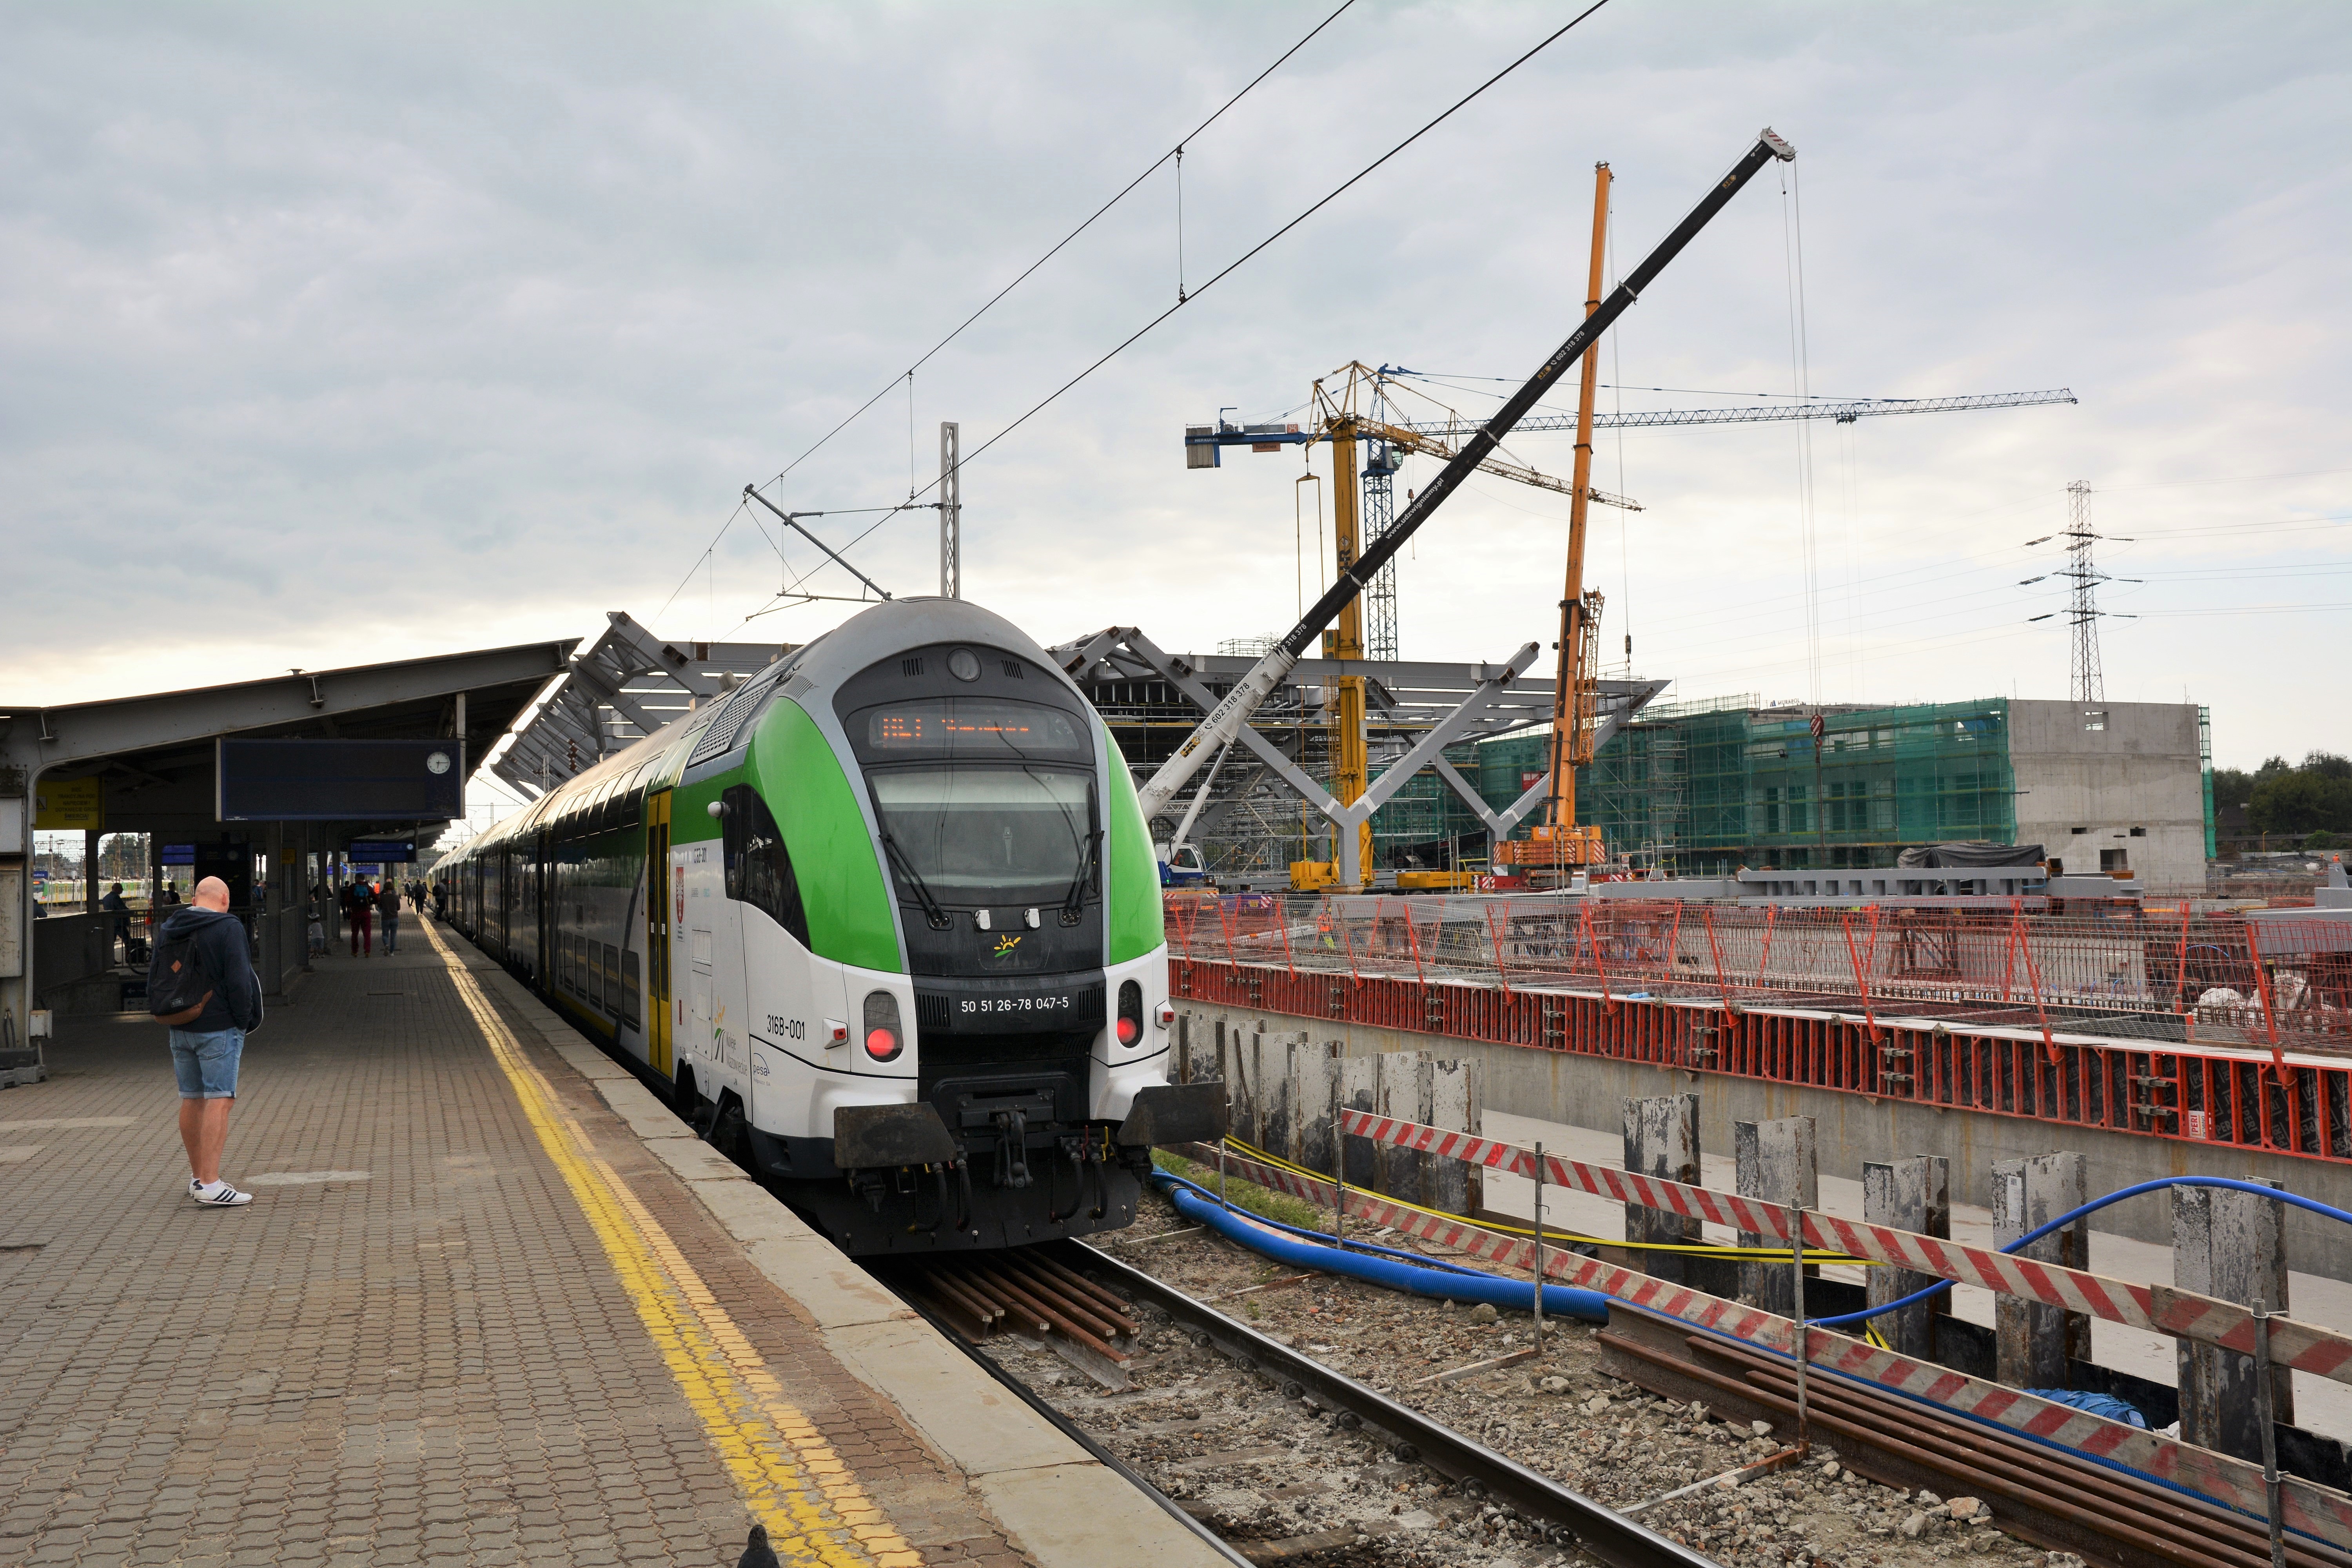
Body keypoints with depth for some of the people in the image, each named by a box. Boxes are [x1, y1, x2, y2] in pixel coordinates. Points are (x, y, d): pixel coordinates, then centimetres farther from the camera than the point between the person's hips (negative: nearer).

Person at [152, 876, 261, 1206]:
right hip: (219, 1028, -7)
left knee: (191, 1100, 14)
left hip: (180, 1028, 7)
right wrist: (244, 1022, -6)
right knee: (220, 1101, -8)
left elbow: (153, 980, 15)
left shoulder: (168, 929, 10)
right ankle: (209, 1183, -13)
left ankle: (197, 1176, 24)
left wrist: (171, 1014, 19)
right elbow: (239, 981, -17)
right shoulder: (229, 928, -12)